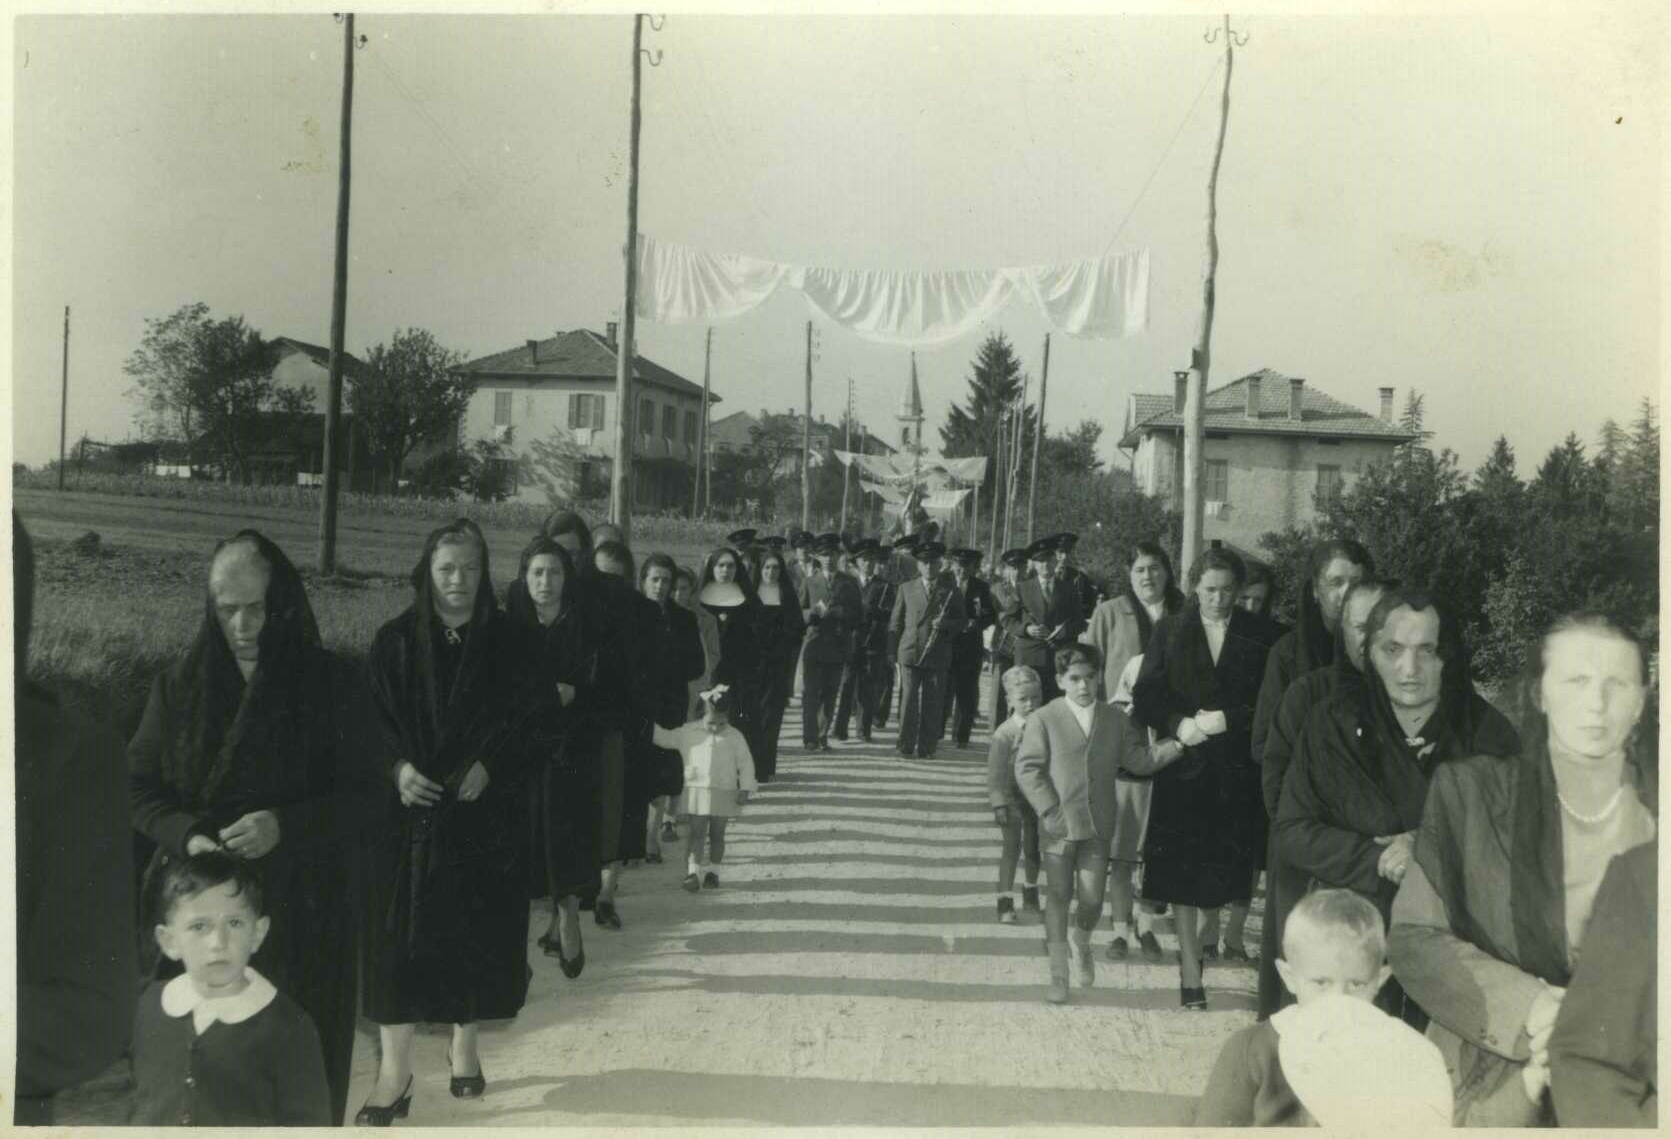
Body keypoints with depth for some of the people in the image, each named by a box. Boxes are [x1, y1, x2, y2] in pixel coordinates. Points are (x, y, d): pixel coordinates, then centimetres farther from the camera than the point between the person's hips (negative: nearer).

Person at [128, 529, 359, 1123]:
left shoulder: (330, 685, -3)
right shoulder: (180, 684, 3)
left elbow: (358, 791, -3)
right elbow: (140, 787, 6)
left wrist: (285, 825, -19)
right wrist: (189, 837, -13)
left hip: (301, 907, -1)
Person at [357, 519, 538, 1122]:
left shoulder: (504, 641, 2)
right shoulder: (396, 640, 1)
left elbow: (523, 718, 0)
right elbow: (373, 717, -1)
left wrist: (487, 766, -14)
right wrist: (399, 767, -17)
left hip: (483, 812, 1)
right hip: (409, 810, 0)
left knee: (474, 931, 8)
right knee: (399, 933, -2)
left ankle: (464, 1044, 26)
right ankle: (395, 1067, 5)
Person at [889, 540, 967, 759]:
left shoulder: (950, 591, 9)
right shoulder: (906, 589, 11)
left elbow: (960, 621, 11)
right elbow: (896, 622, 13)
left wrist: (945, 624, -10)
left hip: (938, 656, 0)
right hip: (910, 652, 0)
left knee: (932, 704, 0)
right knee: (909, 700, -6)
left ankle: (925, 747, 8)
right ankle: (906, 746, 1)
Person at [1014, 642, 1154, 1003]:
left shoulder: (1116, 719, 4)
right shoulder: (1043, 719, -7)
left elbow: (1137, 758, 0)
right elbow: (1027, 769, -9)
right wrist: (1050, 811, -14)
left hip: (1098, 825, 2)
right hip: (1058, 824, -2)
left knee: (1092, 899, 3)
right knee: (1058, 897, 7)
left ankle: (1081, 942, 36)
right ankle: (1058, 973, 21)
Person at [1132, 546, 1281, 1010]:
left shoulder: (1259, 634, 4)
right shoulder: (1169, 630, 4)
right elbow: (1147, 695, 1)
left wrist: (1225, 720, -13)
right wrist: (1179, 725, -15)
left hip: (1238, 766, 0)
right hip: (1185, 763, 0)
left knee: (1237, 864, 3)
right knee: (1183, 867, -1)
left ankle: (1232, 934, 29)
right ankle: (1190, 968, 7)